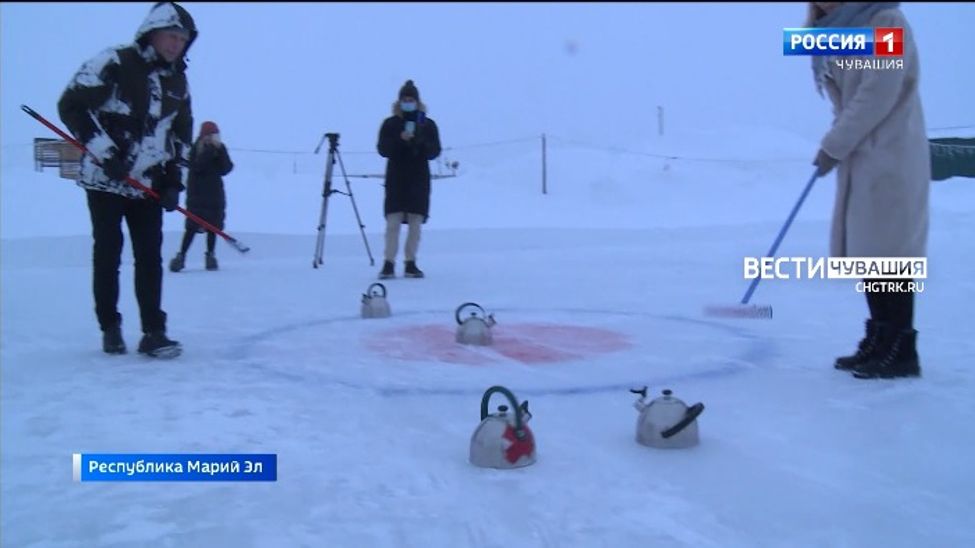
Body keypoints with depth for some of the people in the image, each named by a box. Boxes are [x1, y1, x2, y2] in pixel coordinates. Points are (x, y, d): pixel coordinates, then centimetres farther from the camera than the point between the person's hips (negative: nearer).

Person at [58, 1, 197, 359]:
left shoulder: (178, 81, 7)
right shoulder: (114, 64, -11)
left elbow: (181, 132, 15)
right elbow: (71, 105, -13)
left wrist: (173, 180, 6)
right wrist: (103, 151, -18)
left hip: (149, 186, 5)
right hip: (105, 181, -4)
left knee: (150, 257, 0)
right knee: (108, 255, 2)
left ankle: (153, 333, 2)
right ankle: (110, 329, 16)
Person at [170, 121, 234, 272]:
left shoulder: (219, 149, 5)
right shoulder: (196, 149, -5)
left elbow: (226, 169, -6)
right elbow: (197, 167, -21)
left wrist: (220, 150, -17)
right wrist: (210, 150, -23)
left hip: (215, 194, 4)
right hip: (197, 194, -4)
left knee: (213, 226, 5)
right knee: (192, 227, -8)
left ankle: (210, 255, 13)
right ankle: (181, 256, -3)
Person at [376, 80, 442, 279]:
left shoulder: (428, 124, 7)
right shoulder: (390, 124, 5)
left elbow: (434, 152, 0)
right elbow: (383, 149, -3)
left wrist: (419, 142, -18)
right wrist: (400, 140, -18)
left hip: (419, 180, 1)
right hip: (396, 180, -1)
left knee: (415, 224, 2)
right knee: (393, 223, -7)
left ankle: (410, 264, 10)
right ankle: (388, 264, -5)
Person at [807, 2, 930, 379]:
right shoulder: (839, 32, 17)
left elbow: (878, 94, -17)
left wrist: (834, 145, -14)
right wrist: (837, 145, 2)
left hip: (890, 159, -8)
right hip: (860, 158, 8)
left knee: (887, 252, -8)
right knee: (865, 250, 9)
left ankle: (901, 351, -1)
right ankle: (878, 342, 18)